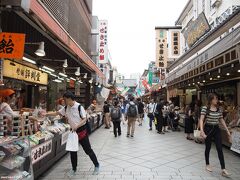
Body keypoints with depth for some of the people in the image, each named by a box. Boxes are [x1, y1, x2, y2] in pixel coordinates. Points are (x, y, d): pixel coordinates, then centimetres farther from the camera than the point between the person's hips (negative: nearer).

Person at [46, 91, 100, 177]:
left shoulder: (79, 107, -18)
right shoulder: (66, 108, 1)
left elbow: (84, 119, -17)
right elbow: (57, 113, 10)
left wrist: (77, 126, -29)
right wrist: (46, 114, 4)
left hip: (81, 130, -5)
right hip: (73, 131, 6)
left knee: (88, 150, 3)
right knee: (72, 151, 11)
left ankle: (97, 165, 23)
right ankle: (74, 169, 29)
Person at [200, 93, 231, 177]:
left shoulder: (219, 109, 4)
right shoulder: (205, 108, -12)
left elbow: (222, 120, 11)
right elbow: (201, 120, -16)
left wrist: (227, 131, 8)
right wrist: (202, 131, -26)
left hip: (216, 129, 4)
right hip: (208, 129, -4)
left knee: (220, 149, 1)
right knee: (208, 148, 10)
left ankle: (223, 170, 6)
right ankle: (207, 165, 29)